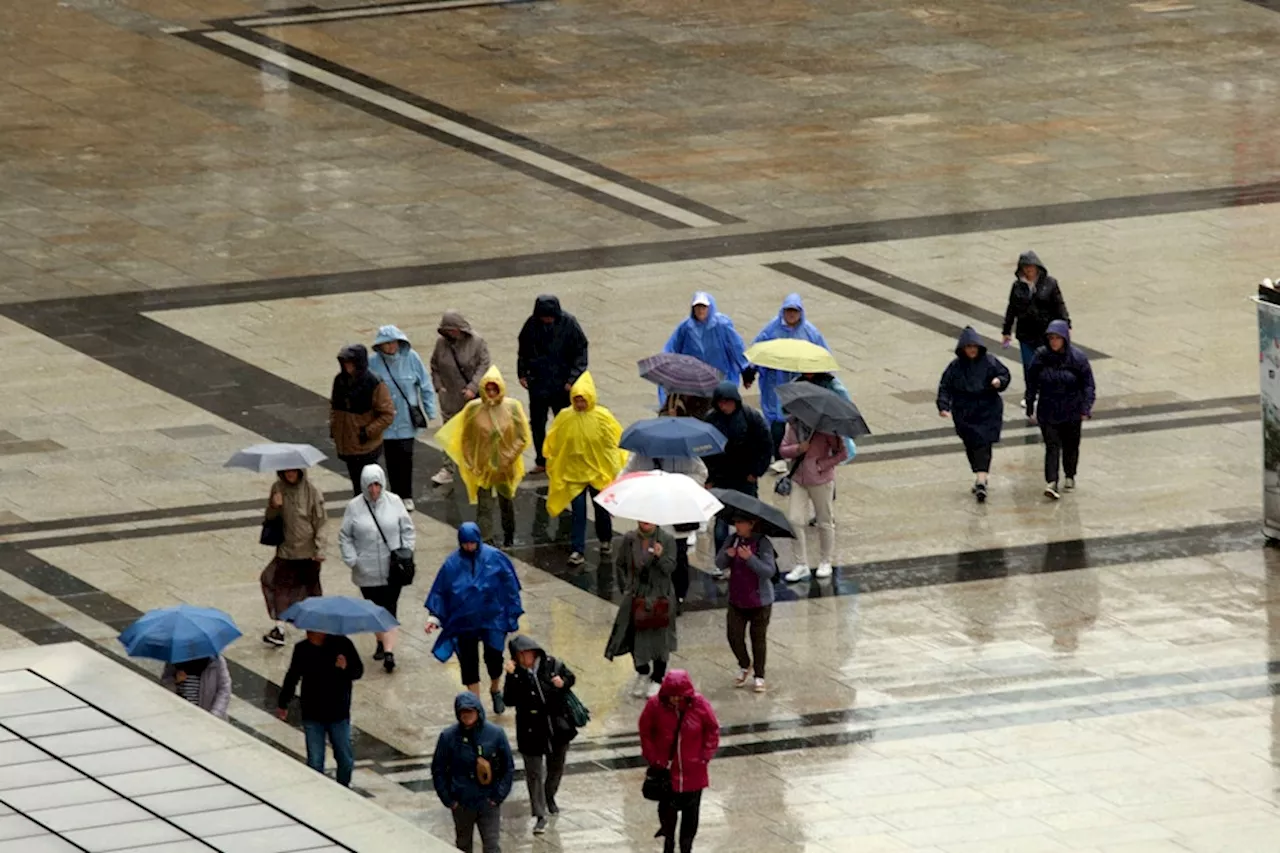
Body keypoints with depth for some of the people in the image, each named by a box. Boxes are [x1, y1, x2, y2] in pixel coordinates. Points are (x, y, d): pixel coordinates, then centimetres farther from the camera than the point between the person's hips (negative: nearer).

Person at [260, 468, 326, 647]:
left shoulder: (312, 491, -11)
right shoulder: (278, 488, 0)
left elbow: (320, 522, -8)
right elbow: (270, 517, 7)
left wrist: (320, 549, -13)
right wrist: (274, 506, -16)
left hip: (308, 550, -3)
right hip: (286, 548, 3)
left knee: (311, 586, 12)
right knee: (281, 585, -6)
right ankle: (279, 628, -4)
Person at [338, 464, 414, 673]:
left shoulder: (394, 502, -2)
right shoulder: (354, 507, -3)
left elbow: (408, 530, 5)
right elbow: (345, 537, 3)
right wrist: (351, 560, -9)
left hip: (392, 569, -1)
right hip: (367, 571, 1)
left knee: (389, 608, -7)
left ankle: (389, 650, -11)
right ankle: (381, 641, 33)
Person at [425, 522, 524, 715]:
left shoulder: (495, 558, -7)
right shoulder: (453, 564, -3)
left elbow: (510, 587, 0)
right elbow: (440, 592, 3)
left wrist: (513, 615, 0)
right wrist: (434, 617, -5)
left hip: (492, 619, -1)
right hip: (464, 622, 1)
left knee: (494, 657, -4)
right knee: (468, 662, 2)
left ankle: (496, 689, 27)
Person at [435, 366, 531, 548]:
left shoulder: (512, 407, -10)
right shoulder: (474, 409, -10)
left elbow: (522, 437, -4)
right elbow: (466, 438, 0)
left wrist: (509, 457, -13)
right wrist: (470, 463, -5)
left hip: (505, 466, 1)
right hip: (482, 466, -1)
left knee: (506, 503, 20)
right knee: (484, 507, -4)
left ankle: (508, 538, 40)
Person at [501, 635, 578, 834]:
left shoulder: (551, 665, -8)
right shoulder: (517, 674, -13)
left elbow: (570, 677, 8)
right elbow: (509, 700, -22)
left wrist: (563, 682, -15)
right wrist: (511, 677, -32)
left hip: (558, 726, 3)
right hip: (532, 731, -3)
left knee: (556, 767, 22)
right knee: (534, 773, 0)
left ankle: (549, 797, 49)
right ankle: (540, 816, 8)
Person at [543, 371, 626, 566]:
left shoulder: (603, 417, -11)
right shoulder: (564, 418, -7)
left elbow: (616, 443, -5)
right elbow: (553, 445, 4)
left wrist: (616, 469, -7)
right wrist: (553, 465, 5)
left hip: (599, 473, 0)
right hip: (573, 473, 0)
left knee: (602, 509, 14)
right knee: (578, 512, -2)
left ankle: (606, 541, 38)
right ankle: (577, 551, 0)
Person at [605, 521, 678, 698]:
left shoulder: (666, 540, -7)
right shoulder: (630, 539, 0)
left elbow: (670, 568, -13)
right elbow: (619, 565, 12)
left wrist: (660, 556, -32)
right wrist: (624, 588, 6)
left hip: (659, 598, -2)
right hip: (636, 597, 2)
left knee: (659, 638, 5)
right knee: (634, 635, 4)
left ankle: (657, 679, 21)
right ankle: (643, 672, 30)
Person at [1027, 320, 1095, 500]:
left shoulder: (1077, 358, -10)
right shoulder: (1041, 356, -7)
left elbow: (1088, 384, -5)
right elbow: (1032, 383, 1)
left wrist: (1086, 409, -12)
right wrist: (1030, 407, 3)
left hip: (1071, 411, 0)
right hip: (1048, 412, 0)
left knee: (1071, 445, 14)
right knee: (1052, 446, -9)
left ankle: (1070, 477, 36)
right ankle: (1051, 483, -15)